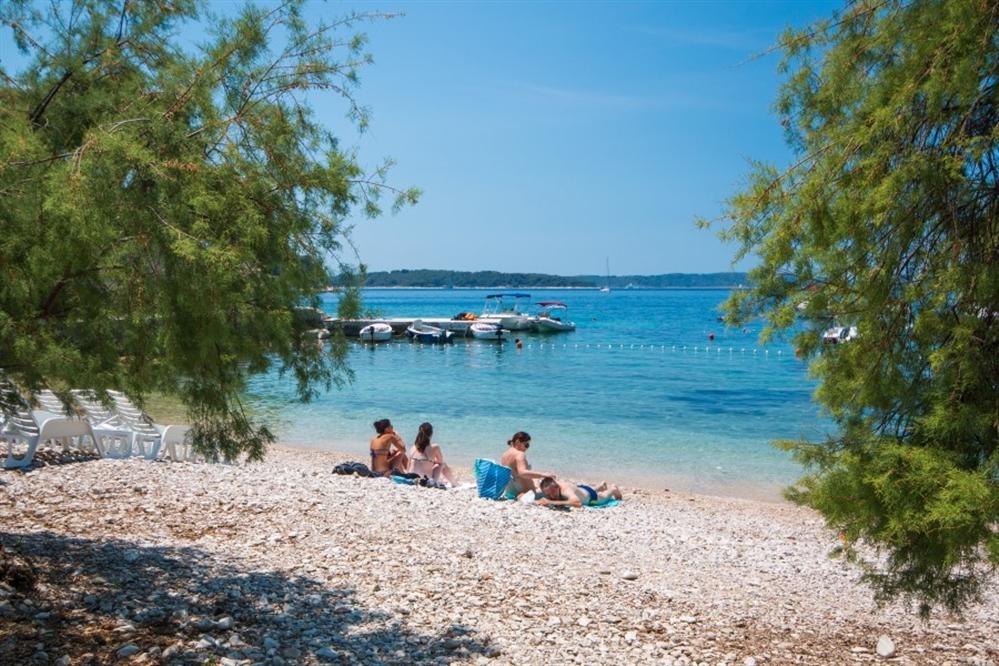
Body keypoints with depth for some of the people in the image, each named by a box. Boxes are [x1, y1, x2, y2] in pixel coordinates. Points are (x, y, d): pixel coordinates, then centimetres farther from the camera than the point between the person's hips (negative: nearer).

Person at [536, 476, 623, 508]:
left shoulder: (565, 490, -52)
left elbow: (577, 502, -72)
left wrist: (553, 502, -71)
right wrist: (544, 499, -31)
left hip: (591, 496, -5)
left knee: (604, 496, 32)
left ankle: (614, 489, 63)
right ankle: (603, 485, 72)